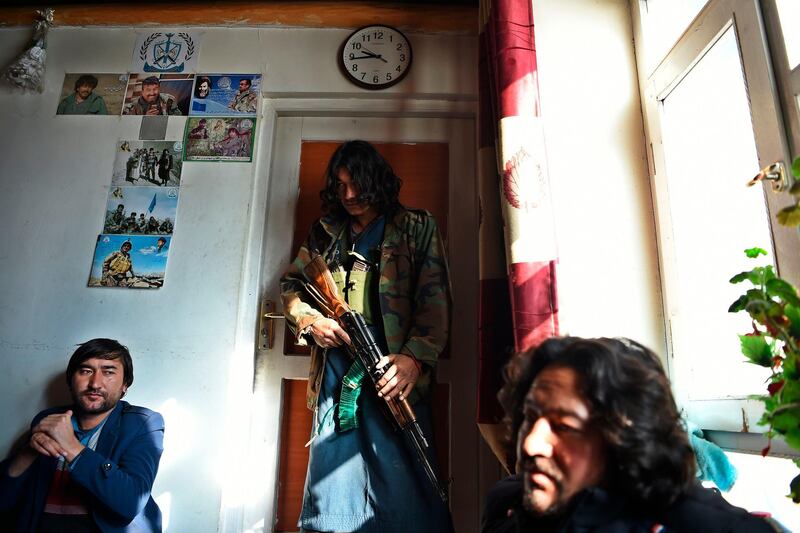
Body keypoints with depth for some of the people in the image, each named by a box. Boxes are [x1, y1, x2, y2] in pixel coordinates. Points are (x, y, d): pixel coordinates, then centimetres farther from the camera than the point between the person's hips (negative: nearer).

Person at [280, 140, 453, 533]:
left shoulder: (416, 228, 7)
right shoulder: (325, 232, 18)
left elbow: (435, 301, -1)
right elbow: (290, 286, 21)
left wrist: (415, 357, -16)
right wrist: (310, 322, 0)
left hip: (393, 369, -3)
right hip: (335, 371, 4)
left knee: (402, 483, -5)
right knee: (331, 483, 7)